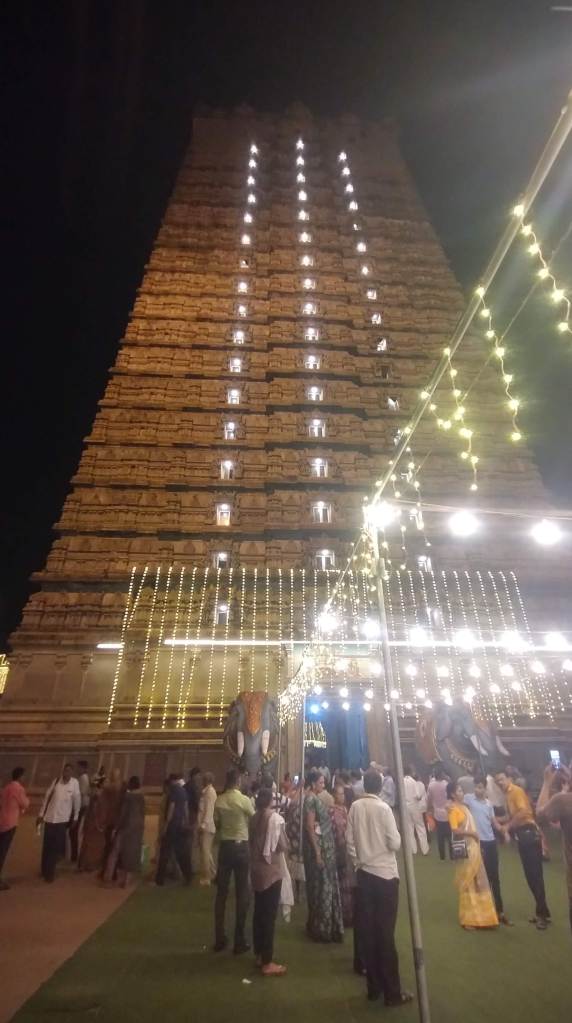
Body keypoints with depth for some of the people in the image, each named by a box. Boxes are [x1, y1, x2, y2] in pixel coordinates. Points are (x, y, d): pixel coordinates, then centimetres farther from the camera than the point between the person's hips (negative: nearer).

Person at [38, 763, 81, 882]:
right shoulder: (56, 780, -4)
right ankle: (46, 870, 31)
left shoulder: (74, 783, -11)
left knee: (56, 847, 3)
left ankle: (50, 872, 21)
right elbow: (47, 797, 4)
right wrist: (41, 814, 4)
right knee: (47, 846, 11)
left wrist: (74, 818, 2)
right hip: (49, 817, 2)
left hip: (62, 819, -2)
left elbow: (77, 800, -4)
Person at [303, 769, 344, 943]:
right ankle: (320, 928, 21)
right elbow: (310, 827, -22)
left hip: (325, 846, 9)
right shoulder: (310, 799, -21)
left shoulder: (317, 798, 8)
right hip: (317, 847, -9)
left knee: (327, 885, 19)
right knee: (320, 886, 5)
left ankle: (325, 924, 34)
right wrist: (317, 853, -22)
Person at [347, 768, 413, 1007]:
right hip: (385, 874, -4)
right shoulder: (383, 808, -17)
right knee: (385, 933, 7)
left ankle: (374, 987, 25)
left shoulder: (355, 807, -5)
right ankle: (393, 992, 17)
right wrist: (396, 834, 5)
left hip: (364, 874, 4)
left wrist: (357, 862, 12)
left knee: (367, 931, 14)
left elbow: (349, 840, 0)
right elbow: (395, 843, -15)